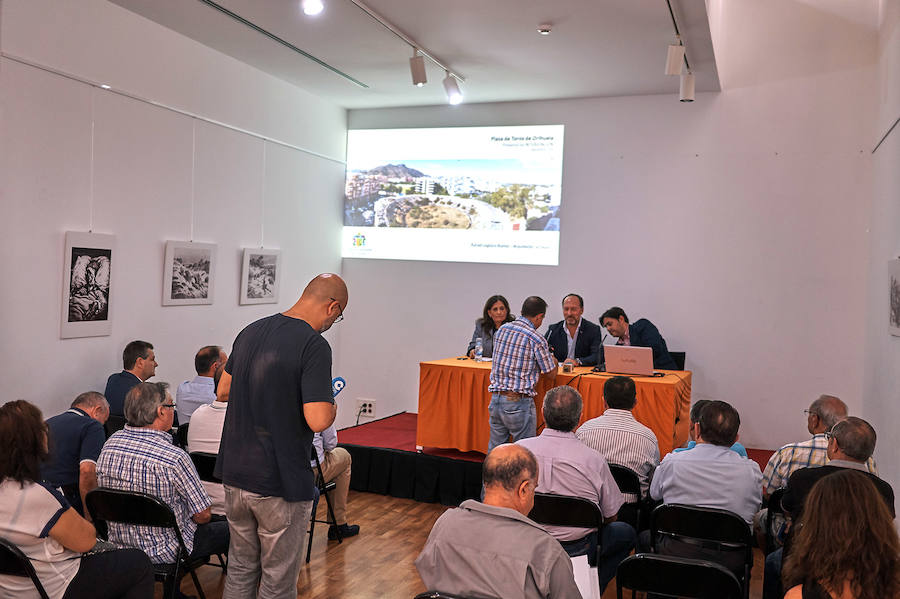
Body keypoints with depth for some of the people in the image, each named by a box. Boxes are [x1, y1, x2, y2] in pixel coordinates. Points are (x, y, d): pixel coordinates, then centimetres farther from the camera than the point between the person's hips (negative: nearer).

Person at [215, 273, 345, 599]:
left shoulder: (250, 331, 5)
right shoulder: (314, 345, -19)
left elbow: (223, 389, 17)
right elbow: (318, 420, -25)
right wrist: (331, 406, -5)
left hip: (235, 472, 7)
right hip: (280, 483, -7)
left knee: (240, 567, 22)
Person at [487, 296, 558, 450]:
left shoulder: (501, 330, 6)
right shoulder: (536, 340, -11)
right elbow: (551, 374, -2)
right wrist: (553, 361, 22)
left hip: (496, 399, 6)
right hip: (519, 403, -6)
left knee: (494, 450, 14)